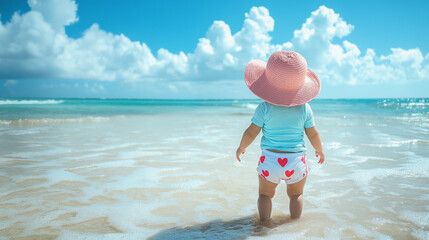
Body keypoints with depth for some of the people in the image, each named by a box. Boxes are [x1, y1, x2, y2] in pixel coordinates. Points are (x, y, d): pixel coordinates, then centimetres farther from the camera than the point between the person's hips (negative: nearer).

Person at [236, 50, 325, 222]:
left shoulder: (265, 108, -12)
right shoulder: (304, 108, -7)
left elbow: (251, 133, -10)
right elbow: (313, 134, 0)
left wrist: (241, 147, 9)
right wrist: (320, 151, 19)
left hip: (270, 161, -1)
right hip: (296, 162, 1)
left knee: (265, 194, 20)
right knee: (296, 195, 23)